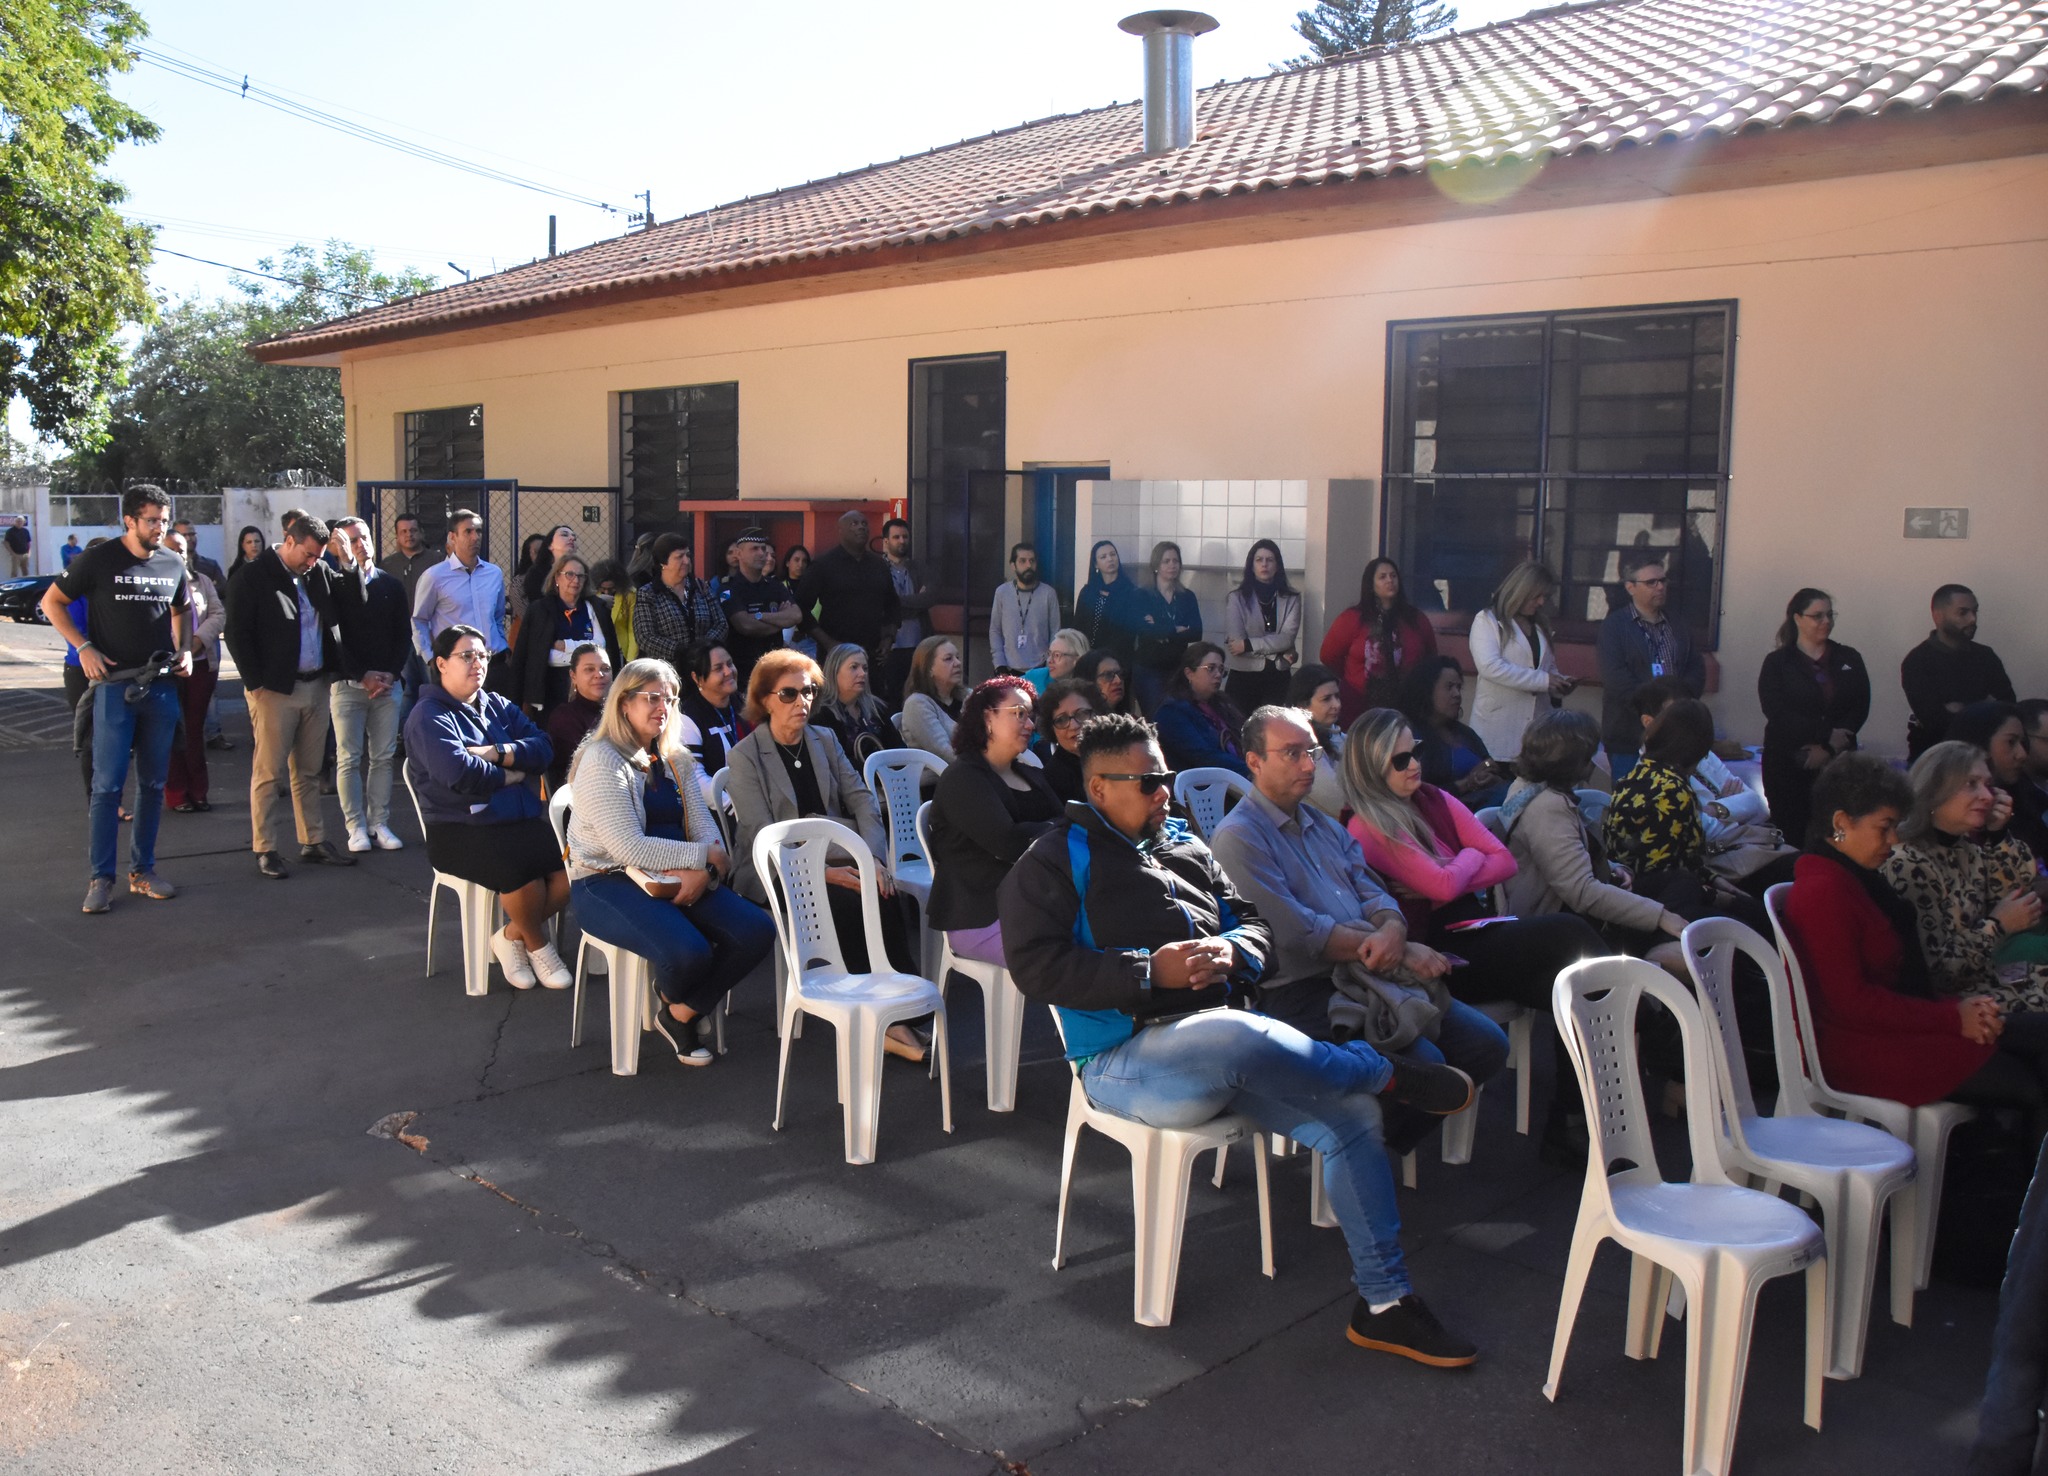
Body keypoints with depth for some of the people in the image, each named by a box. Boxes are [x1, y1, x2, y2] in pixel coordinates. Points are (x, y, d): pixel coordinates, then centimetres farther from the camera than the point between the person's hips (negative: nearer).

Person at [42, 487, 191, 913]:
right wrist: (84, 647, -10)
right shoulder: (99, 560, -5)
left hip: (162, 687, 4)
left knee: (153, 783, 9)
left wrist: (184, 650, 7)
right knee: (107, 784, -5)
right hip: (114, 686, -4)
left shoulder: (173, 564, 7)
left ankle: (143, 871, 18)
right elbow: (51, 602, 1)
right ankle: (100, 878, 1)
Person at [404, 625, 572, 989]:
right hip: (460, 831, -6)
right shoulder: (429, 716, -1)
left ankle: (512, 936, 3)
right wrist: (509, 774, -2)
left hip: (521, 820, 6)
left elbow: (543, 748, 4)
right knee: (519, 865, -34)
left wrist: (497, 752, -11)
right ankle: (537, 945, -3)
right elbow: (460, 774, -18)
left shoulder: (498, 706, 19)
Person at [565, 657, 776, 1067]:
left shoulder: (675, 760, 14)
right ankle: (673, 1000, 8)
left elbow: (704, 825, 5)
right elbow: (628, 847, -20)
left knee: (757, 931, -15)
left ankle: (681, 1014, 4)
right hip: (606, 883, -7)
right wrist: (703, 856, -17)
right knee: (688, 952, -32)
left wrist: (704, 870, -18)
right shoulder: (602, 760, -11)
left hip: (678, 879, 7)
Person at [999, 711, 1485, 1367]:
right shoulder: (1058, 860, 3)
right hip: (1128, 1059, -7)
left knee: (1353, 1117, -12)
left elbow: (1253, 923, 22)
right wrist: (1150, 971, -17)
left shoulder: (1184, 846, 22)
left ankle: (1384, 1302, 2)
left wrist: (1231, 950, -4)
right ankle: (1388, 1073, -10)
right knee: (1236, 1036, -38)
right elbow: (1036, 966, -10)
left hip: (1226, 1050, 7)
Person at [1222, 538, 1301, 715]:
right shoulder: (1237, 598, 1)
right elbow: (1235, 642, -8)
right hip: (1243, 676, -1)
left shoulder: (1291, 599, 6)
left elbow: (1287, 639, -6)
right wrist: (1277, 652, -8)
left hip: (1278, 678, 1)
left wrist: (1248, 644, -12)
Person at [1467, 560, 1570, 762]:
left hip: (1536, 727, 6)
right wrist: (1543, 680, -16)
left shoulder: (1541, 626, 22)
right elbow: (1490, 666, -15)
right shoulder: (1487, 620, -1)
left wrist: (1559, 683, 3)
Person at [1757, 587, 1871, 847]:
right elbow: (1775, 711, -8)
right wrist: (1826, 734, -15)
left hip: (1837, 762, 2)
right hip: (1788, 763, -2)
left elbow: (1861, 707, 4)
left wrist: (1826, 748, -10)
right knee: (1791, 832, -3)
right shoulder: (1777, 663, 5)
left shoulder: (1849, 659, 13)